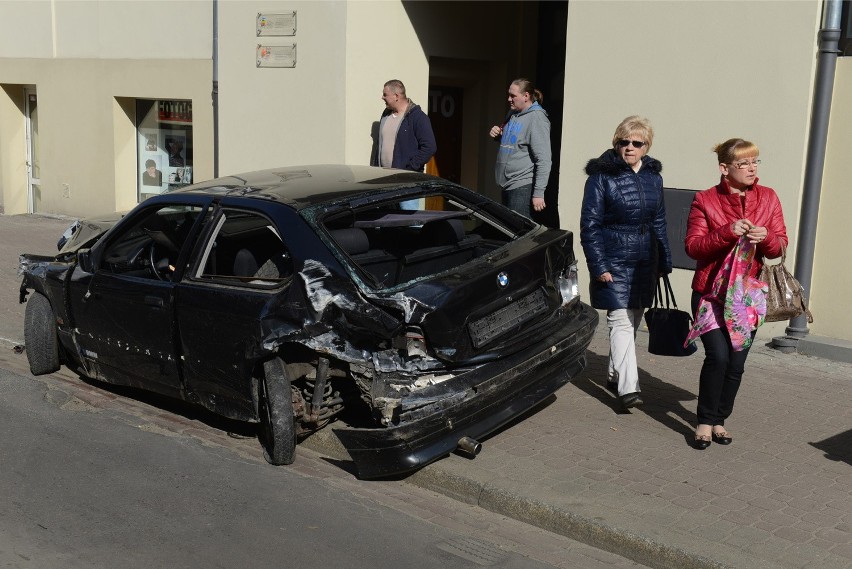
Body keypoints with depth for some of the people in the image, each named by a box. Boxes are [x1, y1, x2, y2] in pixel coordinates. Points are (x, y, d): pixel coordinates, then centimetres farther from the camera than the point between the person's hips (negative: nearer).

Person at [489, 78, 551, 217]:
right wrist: (497, 135, 9)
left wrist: (538, 193, -23)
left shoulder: (537, 118, -13)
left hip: (522, 187, -9)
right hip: (506, 185, 9)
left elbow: (543, 160, -18)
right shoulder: (512, 114, 13)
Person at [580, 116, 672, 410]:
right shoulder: (602, 176, -8)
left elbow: (659, 222, 17)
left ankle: (615, 374, 30)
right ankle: (628, 387, -12)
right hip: (615, 263, -6)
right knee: (621, 321, -11)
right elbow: (590, 225, -9)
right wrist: (599, 266, -14)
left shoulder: (653, 176, 9)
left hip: (645, 263, 6)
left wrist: (664, 261, 14)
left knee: (634, 320, 13)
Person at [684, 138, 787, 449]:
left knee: (736, 362, 5)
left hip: (748, 294, 3)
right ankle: (705, 421, 1)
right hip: (711, 292, -3)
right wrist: (727, 232, -23)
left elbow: (780, 246, 6)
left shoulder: (768, 198, 5)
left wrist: (766, 238, -17)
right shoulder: (705, 200, -3)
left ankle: (719, 419, 23)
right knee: (718, 355, -15)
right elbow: (693, 246, -9)